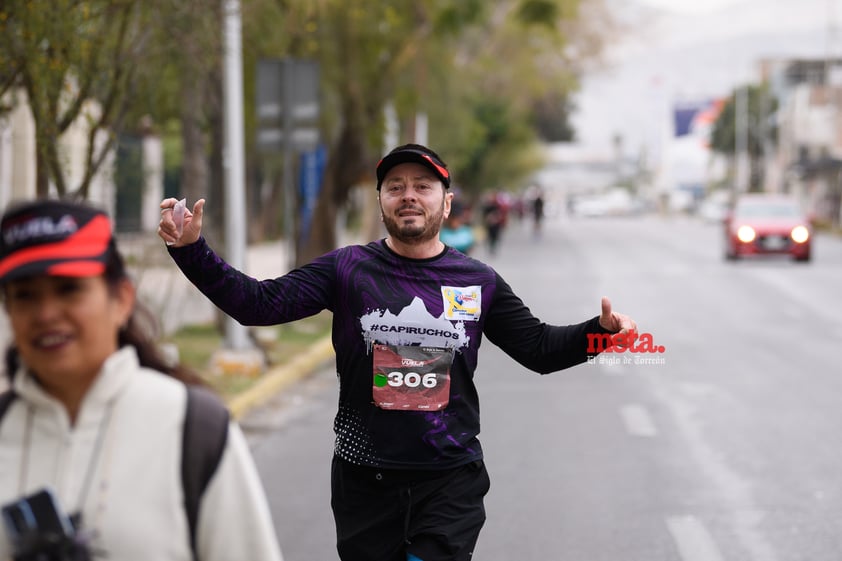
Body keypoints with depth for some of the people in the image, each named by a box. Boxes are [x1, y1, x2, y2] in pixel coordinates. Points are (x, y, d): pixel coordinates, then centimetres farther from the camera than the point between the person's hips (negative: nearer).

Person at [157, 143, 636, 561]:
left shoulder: (479, 282, 3)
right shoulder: (348, 269, -1)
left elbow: (539, 347, 10)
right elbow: (259, 304, -6)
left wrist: (601, 330, -8)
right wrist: (191, 250, -17)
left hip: (450, 483, 0)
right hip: (364, 480, 1)